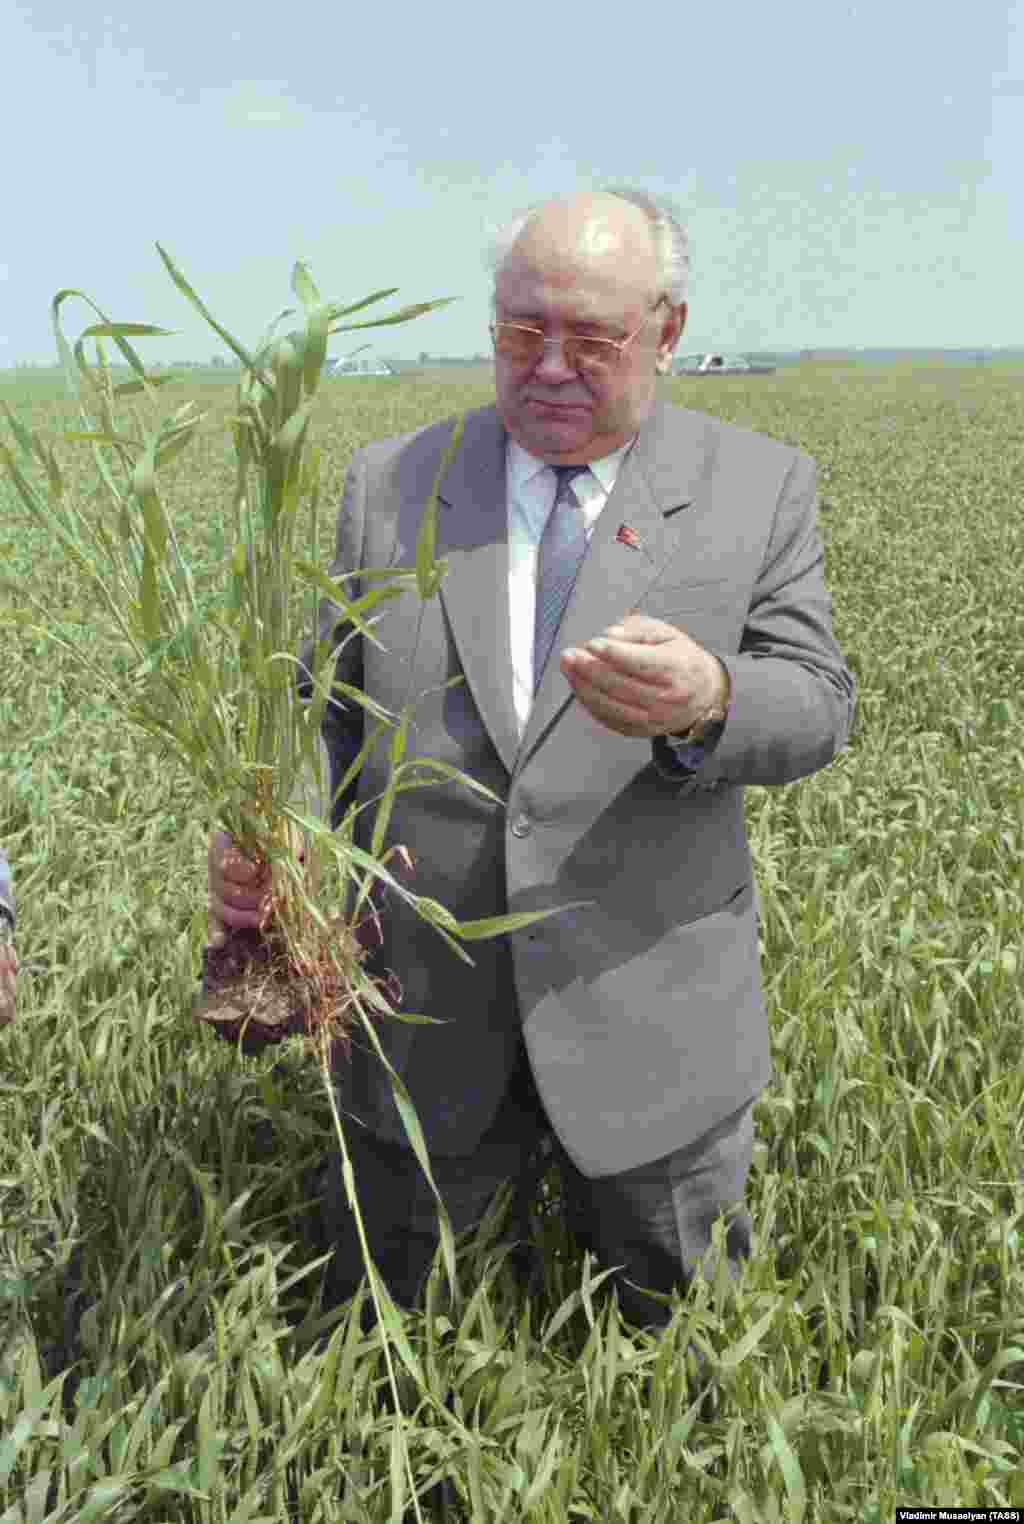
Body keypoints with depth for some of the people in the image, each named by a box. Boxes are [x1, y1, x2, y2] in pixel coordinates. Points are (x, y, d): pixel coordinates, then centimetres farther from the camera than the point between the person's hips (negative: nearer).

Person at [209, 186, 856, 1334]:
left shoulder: (759, 487, -1)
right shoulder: (389, 484, 2)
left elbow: (816, 708, -6)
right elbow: (328, 707, 5)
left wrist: (708, 700, -30)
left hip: (649, 1020, -1)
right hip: (419, 1017, 2)